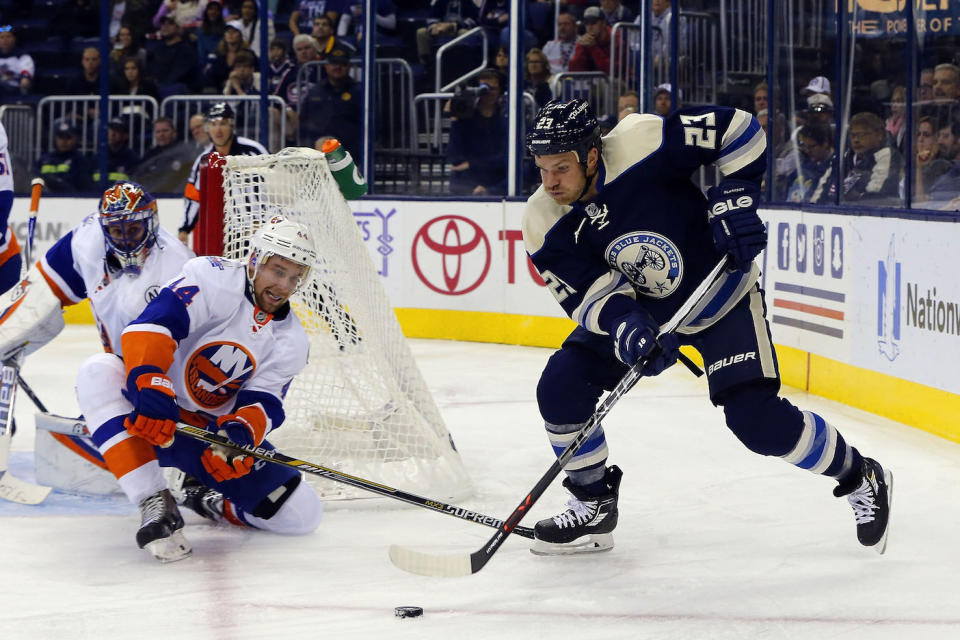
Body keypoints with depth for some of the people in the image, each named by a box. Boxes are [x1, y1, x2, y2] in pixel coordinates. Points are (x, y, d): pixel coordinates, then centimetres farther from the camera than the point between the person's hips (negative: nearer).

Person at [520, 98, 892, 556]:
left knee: (757, 420, -15)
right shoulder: (543, 224, -17)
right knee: (560, 388, -10)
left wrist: (736, 197, -28)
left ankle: (861, 480, 10)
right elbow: (587, 291, -17)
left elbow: (736, 129, -22)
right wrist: (623, 324, -35)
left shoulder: (642, 145, -31)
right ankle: (594, 507, 10)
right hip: (639, 309, 5)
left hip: (721, 294, -5)